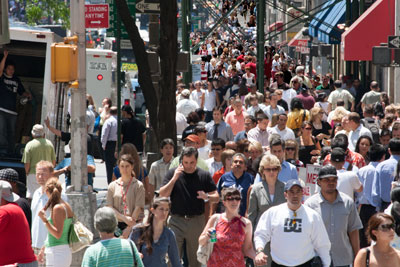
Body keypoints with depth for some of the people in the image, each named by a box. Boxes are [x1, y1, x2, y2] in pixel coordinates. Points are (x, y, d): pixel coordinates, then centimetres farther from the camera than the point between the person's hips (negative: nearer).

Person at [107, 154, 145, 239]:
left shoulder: (138, 185, 3)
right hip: (116, 224, 2)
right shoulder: (112, 186, 11)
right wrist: (124, 218, -11)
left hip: (133, 225, -2)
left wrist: (129, 228, -12)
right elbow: (109, 207, 4)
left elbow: (138, 208, -4)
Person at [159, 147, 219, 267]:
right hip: (176, 220, -1)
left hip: (196, 221, 1)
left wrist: (207, 196, -17)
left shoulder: (204, 176, 5)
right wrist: (174, 178, -15)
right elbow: (162, 195, -5)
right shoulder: (172, 173, 3)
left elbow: (216, 197, 6)